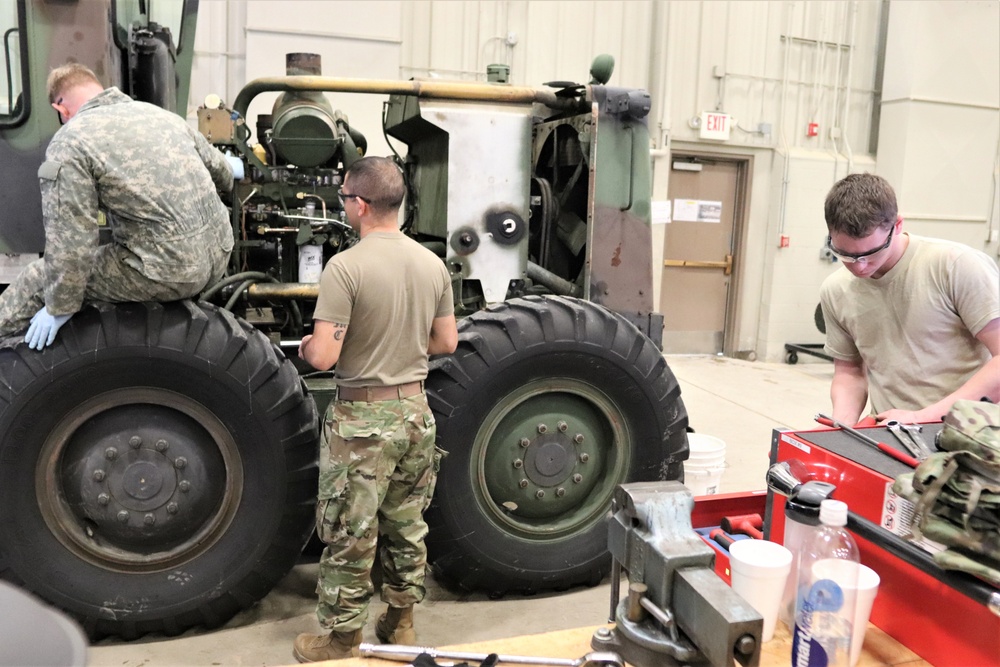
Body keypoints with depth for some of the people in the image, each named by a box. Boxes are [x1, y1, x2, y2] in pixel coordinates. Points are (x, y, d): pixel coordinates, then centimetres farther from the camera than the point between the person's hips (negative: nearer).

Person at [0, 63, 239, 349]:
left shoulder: (68, 145, -8)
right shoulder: (160, 113, 13)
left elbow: (69, 243, -13)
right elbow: (216, 165, 27)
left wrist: (60, 307, 0)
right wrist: (227, 174, 51)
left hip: (170, 273, -7)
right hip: (219, 256, 8)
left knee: (38, 280, 13)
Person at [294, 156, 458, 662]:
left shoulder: (345, 267, -18)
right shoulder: (433, 264, 1)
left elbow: (323, 357, -20)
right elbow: (446, 342, 7)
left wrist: (307, 346, 2)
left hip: (363, 417, -6)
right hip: (415, 410, 6)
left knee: (350, 536, 9)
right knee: (407, 527, 19)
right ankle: (401, 624, 35)